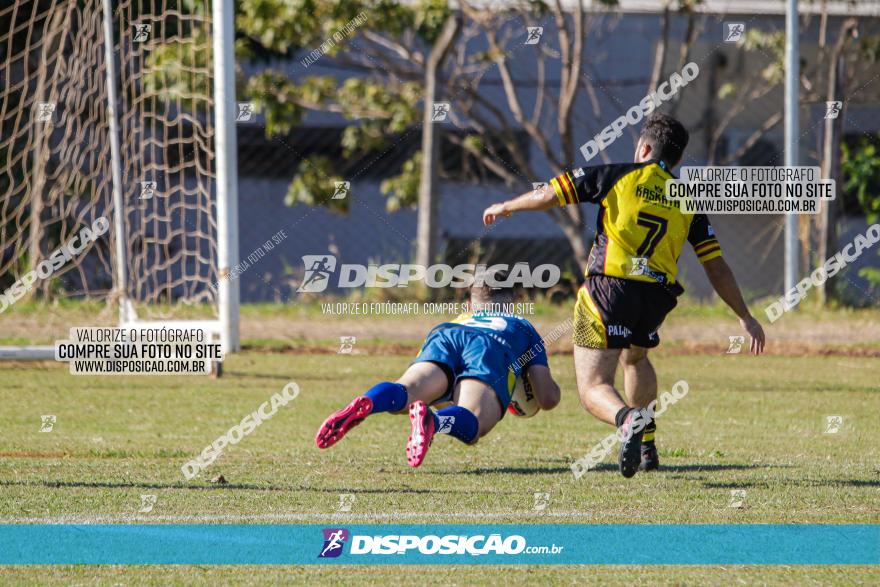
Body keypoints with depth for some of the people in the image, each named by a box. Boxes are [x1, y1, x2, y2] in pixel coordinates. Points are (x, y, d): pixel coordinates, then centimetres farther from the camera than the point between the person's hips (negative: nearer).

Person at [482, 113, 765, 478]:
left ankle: (628, 420, -36)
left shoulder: (618, 176, 5)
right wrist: (745, 317, 17)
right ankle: (646, 446, 34)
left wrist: (505, 207, 21)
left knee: (593, 389, -3)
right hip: (656, 297, 4)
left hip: (608, 288, -4)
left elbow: (548, 196, 3)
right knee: (635, 356, 36)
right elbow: (717, 267, 10)